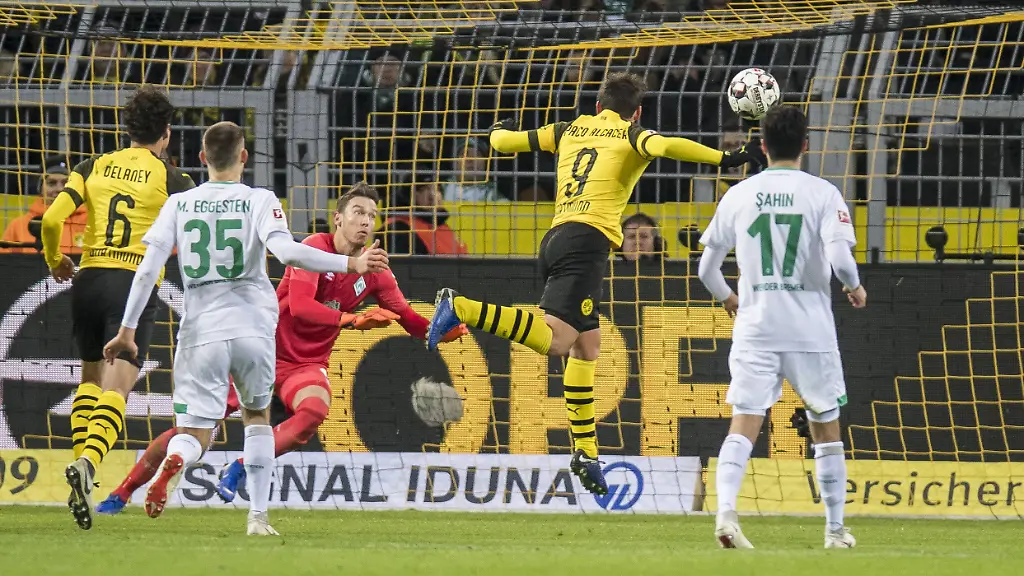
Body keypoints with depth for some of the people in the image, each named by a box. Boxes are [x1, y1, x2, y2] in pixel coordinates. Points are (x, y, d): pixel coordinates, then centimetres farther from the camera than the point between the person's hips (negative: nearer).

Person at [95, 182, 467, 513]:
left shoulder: (374, 273, 0)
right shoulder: (315, 248, -15)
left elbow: (410, 321, 4)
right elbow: (300, 306, -28)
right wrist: (352, 320, -36)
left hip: (307, 363, 3)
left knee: (315, 411, -33)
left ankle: (239, 470, -21)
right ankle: (122, 493, 7)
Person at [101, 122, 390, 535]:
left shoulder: (179, 205, 6)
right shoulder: (259, 201, -1)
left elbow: (147, 269, 0)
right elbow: (286, 251, -17)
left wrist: (127, 329, 5)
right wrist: (351, 264, -11)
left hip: (201, 332, 0)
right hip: (253, 327, 0)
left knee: (194, 434, 1)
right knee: (257, 416, 24)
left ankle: (173, 461, -37)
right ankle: (258, 517, 16)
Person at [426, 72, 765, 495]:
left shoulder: (569, 130, 23)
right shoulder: (631, 136, 9)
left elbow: (502, 142, 28)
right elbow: (665, 146, -14)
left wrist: (500, 131, 52)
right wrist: (725, 159, -18)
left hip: (555, 238, 7)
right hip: (589, 238, -7)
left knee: (587, 345, 15)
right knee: (555, 340, -20)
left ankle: (585, 451, 10)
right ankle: (461, 309, -31)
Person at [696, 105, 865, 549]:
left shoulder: (738, 196, 5)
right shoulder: (822, 194, -4)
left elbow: (706, 267, 11)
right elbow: (840, 259, -17)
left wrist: (727, 299, 31)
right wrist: (855, 288, 5)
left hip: (755, 328, 1)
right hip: (811, 329, -1)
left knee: (744, 424, -5)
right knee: (826, 428, 13)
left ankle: (725, 509, -28)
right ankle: (835, 528, 18)